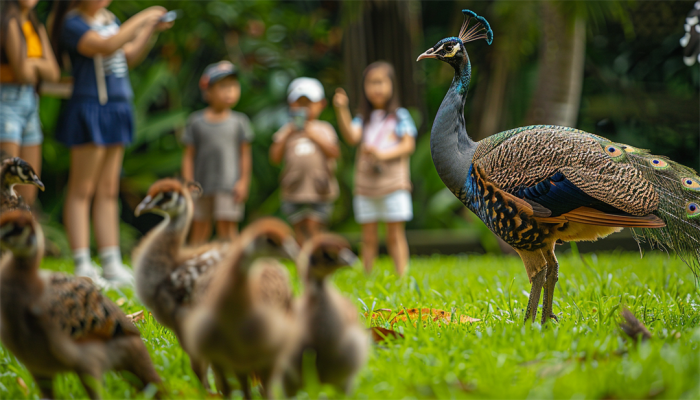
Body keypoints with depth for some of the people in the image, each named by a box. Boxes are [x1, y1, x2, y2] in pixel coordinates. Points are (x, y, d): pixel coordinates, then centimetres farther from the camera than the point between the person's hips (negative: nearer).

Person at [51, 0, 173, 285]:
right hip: (89, 109, -8)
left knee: (108, 190, 9)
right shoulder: (72, 23, -10)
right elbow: (105, 46, -25)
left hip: (116, 110, 8)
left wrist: (151, 30, 7)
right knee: (81, 189, -4)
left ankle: (111, 263, 11)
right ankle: (82, 267, -4)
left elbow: (131, 57, 21)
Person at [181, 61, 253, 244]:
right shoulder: (196, 121, 4)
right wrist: (188, 183, -2)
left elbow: (245, 154, 4)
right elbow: (189, 155, 4)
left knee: (226, 225, -6)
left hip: (229, 184, -1)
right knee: (200, 225, 8)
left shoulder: (239, 121, 3)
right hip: (202, 184, 1)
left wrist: (243, 182, -2)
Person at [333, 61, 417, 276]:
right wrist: (342, 111, -21)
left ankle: (402, 278, -2)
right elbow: (351, 137, -9)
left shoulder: (400, 116, 4)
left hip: (393, 185, -3)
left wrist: (383, 154, -19)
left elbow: (408, 145, -5)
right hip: (366, 186, 3)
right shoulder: (363, 118, 10)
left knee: (395, 235, -2)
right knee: (368, 238, 5)